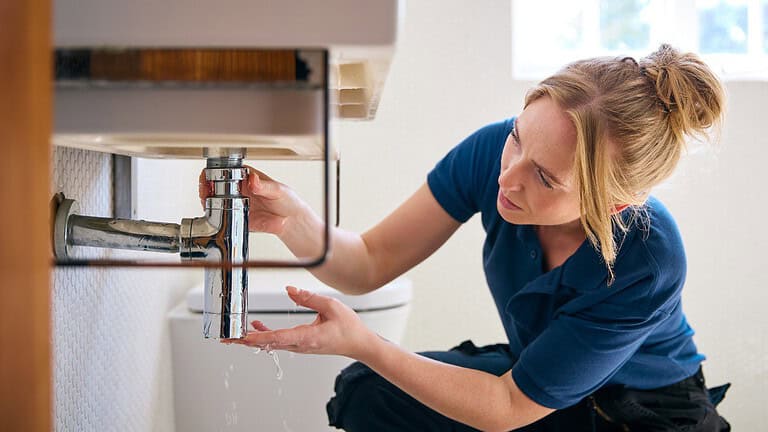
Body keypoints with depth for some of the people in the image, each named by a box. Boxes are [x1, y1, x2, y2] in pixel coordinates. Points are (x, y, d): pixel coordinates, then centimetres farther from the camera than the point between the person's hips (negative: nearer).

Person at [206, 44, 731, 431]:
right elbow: (372, 261, -14)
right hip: (530, 370, 3)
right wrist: (293, 219, -35)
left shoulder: (648, 264, -34)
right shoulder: (493, 150, -23)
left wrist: (362, 343, -36)